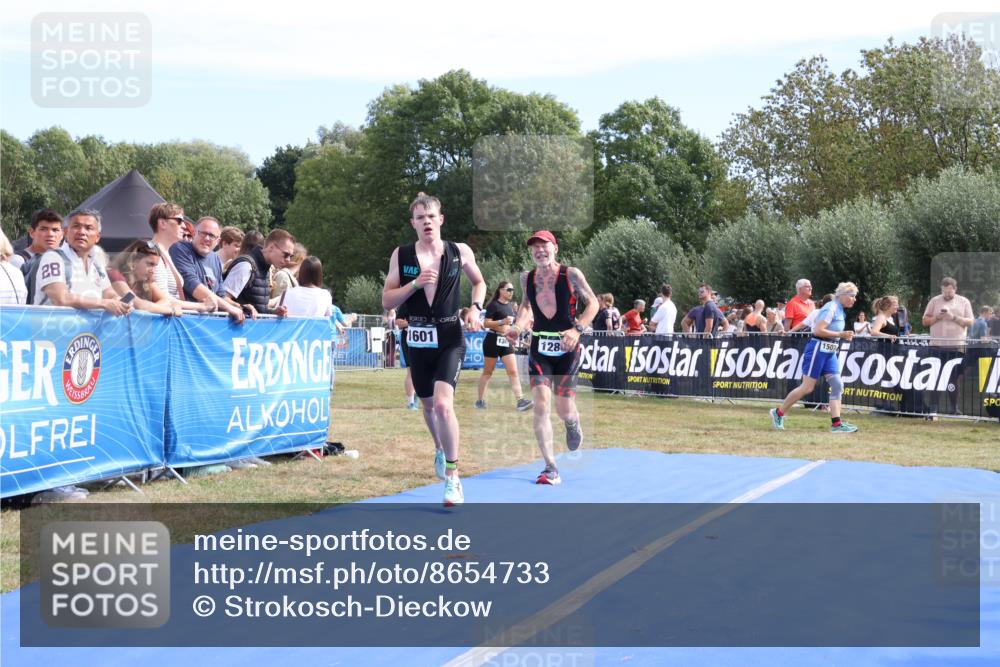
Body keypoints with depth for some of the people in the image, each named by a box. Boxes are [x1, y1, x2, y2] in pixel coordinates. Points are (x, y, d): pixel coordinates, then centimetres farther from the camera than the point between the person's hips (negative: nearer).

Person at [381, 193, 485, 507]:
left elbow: (479, 283, 16)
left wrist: (476, 308, -2)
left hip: (450, 338, -3)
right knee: (428, 404, 18)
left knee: (443, 403, -20)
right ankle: (441, 450, 49)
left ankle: (452, 476, -9)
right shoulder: (401, 255, -1)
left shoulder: (460, 252, -2)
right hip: (419, 339, 3)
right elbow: (387, 301, -3)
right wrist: (416, 283, -17)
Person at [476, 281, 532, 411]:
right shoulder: (494, 305, -9)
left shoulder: (510, 306, 13)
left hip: (506, 342, 6)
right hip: (493, 340, -6)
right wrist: (502, 321, -26)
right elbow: (486, 323, -17)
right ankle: (481, 400, 12)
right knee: (488, 372, 3)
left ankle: (520, 400, -14)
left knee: (513, 371, -6)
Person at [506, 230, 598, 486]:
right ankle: (550, 468, -9)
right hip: (539, 349, 2)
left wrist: (577, 329, -17)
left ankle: (573, 422, 43)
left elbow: (592, 303, -2)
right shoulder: (527, 278, 0)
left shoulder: (571, 275, -10)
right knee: (541, 406, -13)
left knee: (564, 411, 2)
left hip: (567, 349, -2)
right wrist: (517, 326, -1)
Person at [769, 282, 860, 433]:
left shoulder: (840, 311, 13)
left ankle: (836, 424, -3)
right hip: (818, 349, -9)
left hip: (829, 352, 9)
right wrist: (840, 334, -19)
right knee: (807, 387, -5)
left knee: (837, 385, -1)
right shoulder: (831, 308, -15)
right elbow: (818, 330, -22)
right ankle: (778, 413, 9)